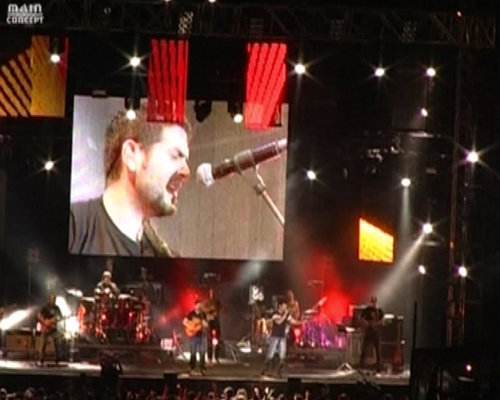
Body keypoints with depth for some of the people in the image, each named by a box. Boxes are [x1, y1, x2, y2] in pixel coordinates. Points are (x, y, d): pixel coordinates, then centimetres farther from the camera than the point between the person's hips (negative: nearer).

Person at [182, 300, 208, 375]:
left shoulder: (203, 314, 7)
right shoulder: (191, 314, 0)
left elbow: (206, 325, 6)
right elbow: (184, 322, -2)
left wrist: (204, 324, -16)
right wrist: (190, 327, -14)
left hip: (201, 335, 2)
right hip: (193, 335, -2)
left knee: (202, 352, -3)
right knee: (193, 353, -2)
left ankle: (202, 369, 3)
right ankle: (192, 369, 6)